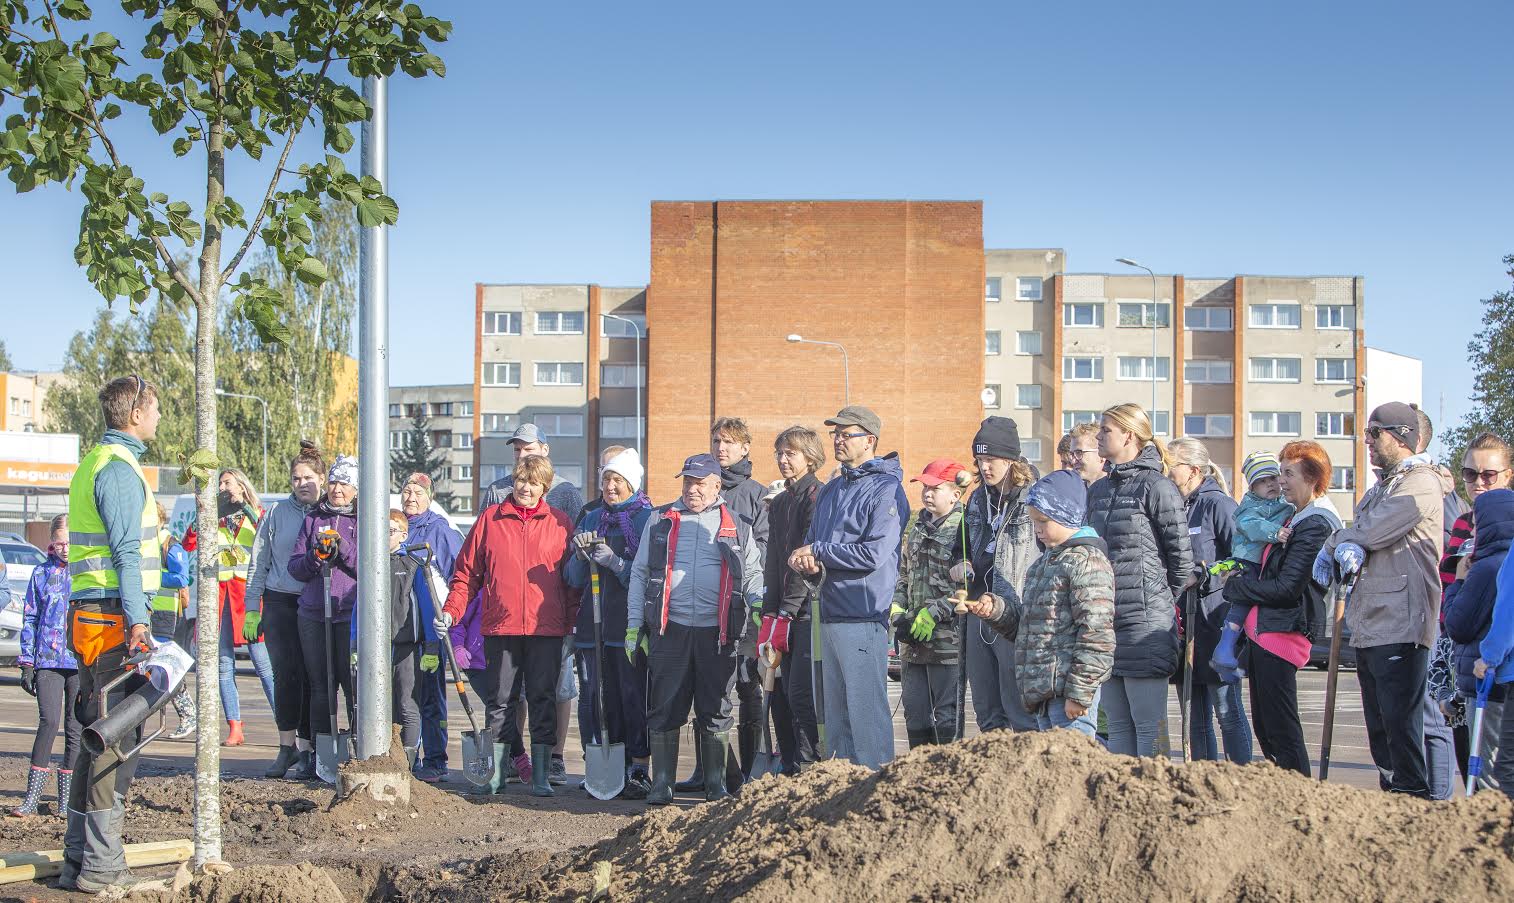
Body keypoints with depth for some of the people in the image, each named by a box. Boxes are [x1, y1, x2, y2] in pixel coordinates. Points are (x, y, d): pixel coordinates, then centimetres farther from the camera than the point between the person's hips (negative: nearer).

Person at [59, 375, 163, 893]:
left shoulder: (93, 463, 19)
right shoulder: (119, 467, -12)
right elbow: (126, 552, -20)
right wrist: (136, 620, -24)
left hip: (88, 617, 10)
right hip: (115, 616, -10)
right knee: (118, 740, -8)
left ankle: (78, 861, 18)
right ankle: (101, 869, -6)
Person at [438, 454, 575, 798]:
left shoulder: (560, 523, 6)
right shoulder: (490, 520, 7)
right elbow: (467, 573, 8)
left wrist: (572, 621, 0)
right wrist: (451, 611, -2)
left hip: (546, 630, -1)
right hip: (499, 628, 1)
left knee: (543, 701, 2)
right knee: (499, 701, 6)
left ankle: (541, 777, 8)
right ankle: (495, 775, 13)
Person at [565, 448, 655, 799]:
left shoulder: (647, 519, 2)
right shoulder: (589, 518, 17)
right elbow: (574, 579, 16)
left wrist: (616, 562, -16)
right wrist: (581, 555, -3)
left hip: (630, 622, -5)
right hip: (592, 623, 5)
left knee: (634, 697, -6)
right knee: (596, 698, 3)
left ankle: (639, 772, -1)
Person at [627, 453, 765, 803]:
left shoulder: (737, 527, 12)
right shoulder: (660, 520, 12)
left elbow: (753, 573, 18)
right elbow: (640, 572, 13)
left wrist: (758, 606, -1)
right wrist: (634, 623, 5)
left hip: (717, 631, 0)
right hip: (669, 629, 0)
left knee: (716, 711, 4)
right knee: (665, 709, 0)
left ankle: (716, 783, 14)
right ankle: (662, 783, 7)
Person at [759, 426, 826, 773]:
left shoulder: (818, 497, -8)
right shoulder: (779, 502, 19)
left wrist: (786, 613, -15)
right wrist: (769, 615, 9)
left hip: (810, 611, -8)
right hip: (786, 613, 8)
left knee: (801, 693, -10)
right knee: (782, 695, 8)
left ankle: (808, 769, -5)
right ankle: (790, 769, 15)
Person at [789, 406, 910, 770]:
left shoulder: (886, 490, -8)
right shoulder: (831, 490, 19)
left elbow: (876, 553, -18)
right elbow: (810, 543, 21)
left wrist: (818, 552, -9)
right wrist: (804, 558, -5)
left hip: (864, 617, -9)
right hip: (830, 615, 9)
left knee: (866, 711, -8)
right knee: (836, 714, 12)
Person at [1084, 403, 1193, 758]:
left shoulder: (1157, 488, -8)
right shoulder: (1098, 490, 15)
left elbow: (1182, 557, -7)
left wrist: (1164, 602, 3)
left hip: (1145, 621, -7)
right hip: (1105, 622, 8)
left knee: (1148, 726, -4)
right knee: (1117, 726, 11)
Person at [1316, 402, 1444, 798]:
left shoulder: (1421, 483, -8)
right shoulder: (1381, 487, 23)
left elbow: (1371, 532, -15)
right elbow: (1357, 534, 21)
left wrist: (1338, 542, 5)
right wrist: (1342, 547, -3)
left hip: (1400, 628, -10)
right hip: (1369, 628, 10)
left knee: (1400, 725, -11)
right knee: (1379, 727, 13)